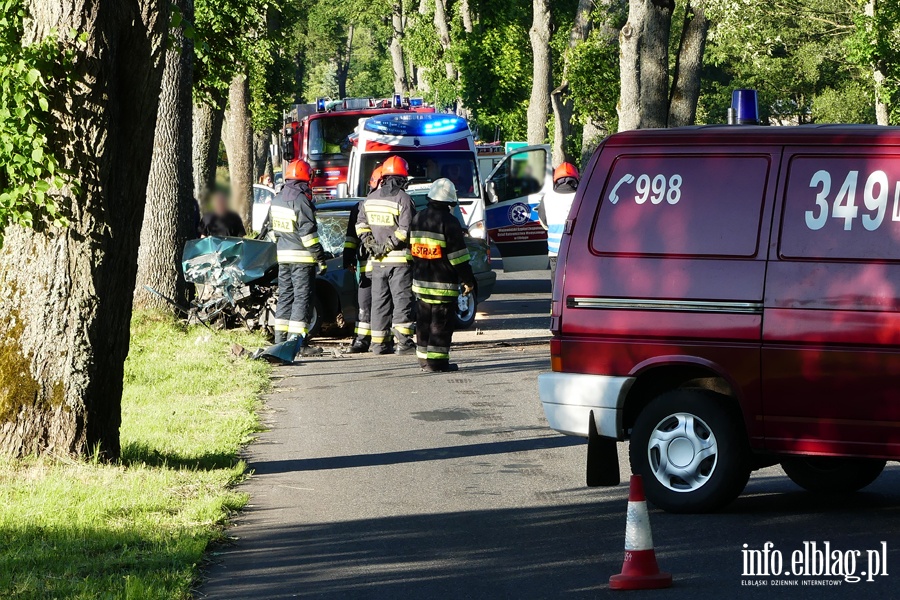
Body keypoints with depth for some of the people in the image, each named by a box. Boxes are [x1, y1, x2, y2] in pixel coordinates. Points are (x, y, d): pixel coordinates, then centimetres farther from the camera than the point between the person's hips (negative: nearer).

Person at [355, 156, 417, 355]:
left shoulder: (371, 198, 10)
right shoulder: (403, 199, -11)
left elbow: (361, 224, 13)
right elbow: (406, 230, -18)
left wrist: (370, 244, 4)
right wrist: (388, 246, -10)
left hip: (377, 260, 6)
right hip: (400, 259, -6)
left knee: (380, 301, 10)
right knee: (403, 299, -4)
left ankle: (379, 343, 11)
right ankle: (403, 341, -12)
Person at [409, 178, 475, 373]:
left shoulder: (417, 219, 10)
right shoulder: (448, 222, -13)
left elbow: (410, 249, 18)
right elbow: (458, 255, -14)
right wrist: (468, 280, -7)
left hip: (420, 282, 7)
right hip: (443, 283, -7)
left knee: (424, 320, 14)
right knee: (441, 323, -4)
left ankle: (424, 358, 18)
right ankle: (436, 361, -7)